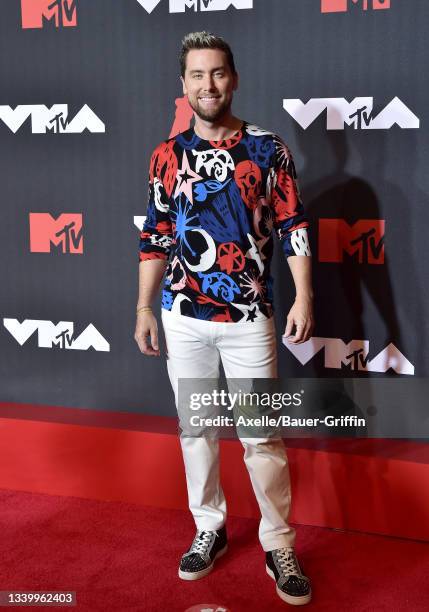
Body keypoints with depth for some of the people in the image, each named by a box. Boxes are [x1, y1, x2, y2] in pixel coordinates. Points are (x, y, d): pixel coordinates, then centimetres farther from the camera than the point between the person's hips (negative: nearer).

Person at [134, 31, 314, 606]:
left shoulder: (268, 148, 0)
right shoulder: (168, 155, 5)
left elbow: (293, 227, -1)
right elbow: (155, 237, 8)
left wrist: (304, 298, -9)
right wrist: (144, 309, 6)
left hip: (249, 319, -2)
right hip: (184, 318, 3)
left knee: (261, 435, 1)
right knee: (194, 427, 12)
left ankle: (279, 546, 16)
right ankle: (209, 529, 29)